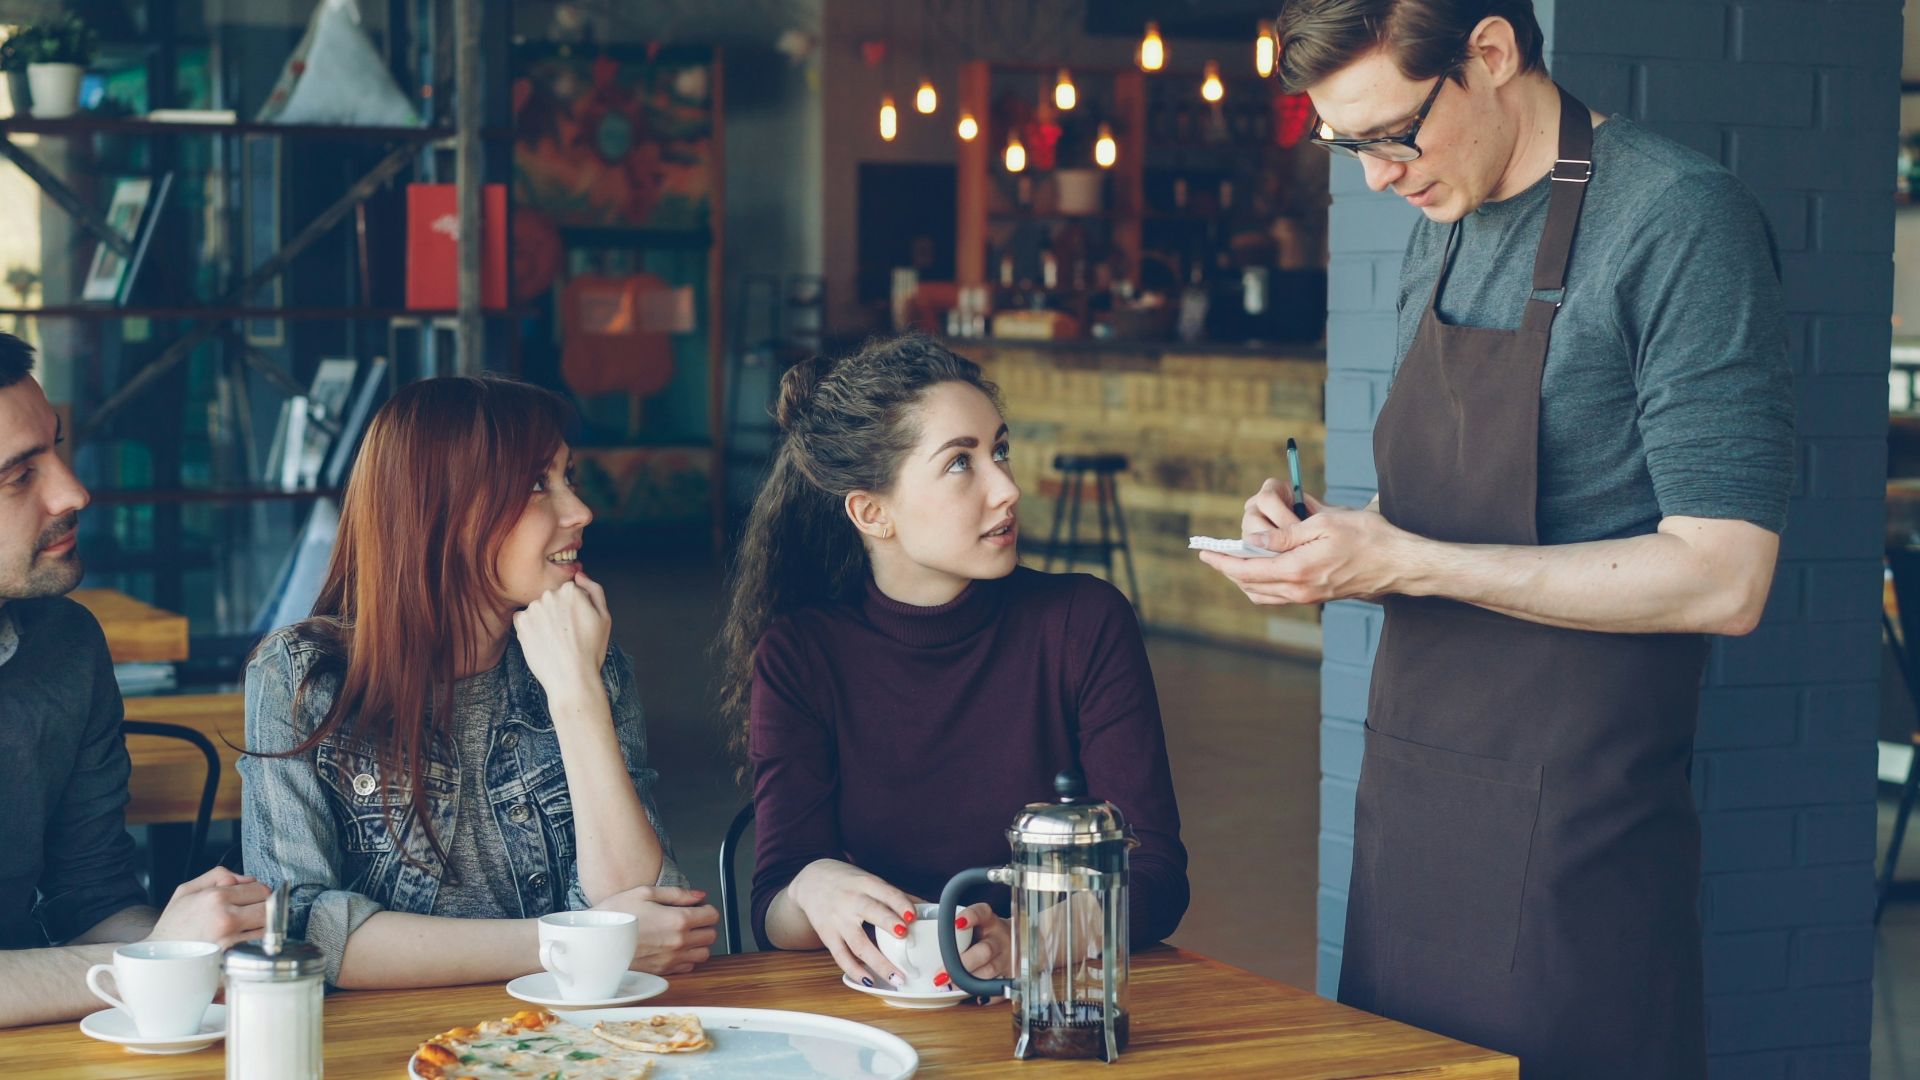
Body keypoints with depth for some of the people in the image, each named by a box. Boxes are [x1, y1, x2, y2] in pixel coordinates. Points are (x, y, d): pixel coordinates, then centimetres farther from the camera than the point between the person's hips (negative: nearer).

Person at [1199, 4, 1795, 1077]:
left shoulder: (1681, 218, -13)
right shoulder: (1441, 229, 12)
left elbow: (1721, 577, -18)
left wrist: (1404, 561, -19)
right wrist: (1319, 535, 0)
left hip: (1568, 839, -7)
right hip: (1411, 807, 7)